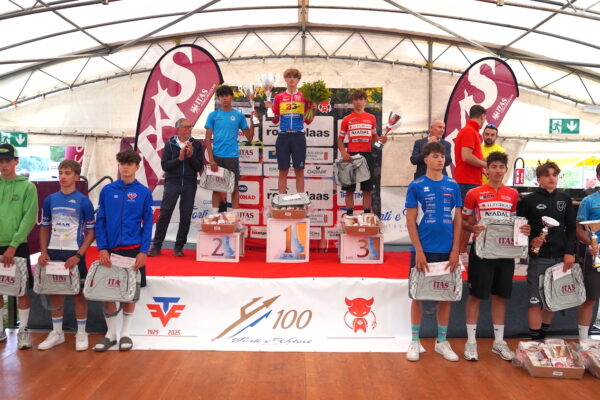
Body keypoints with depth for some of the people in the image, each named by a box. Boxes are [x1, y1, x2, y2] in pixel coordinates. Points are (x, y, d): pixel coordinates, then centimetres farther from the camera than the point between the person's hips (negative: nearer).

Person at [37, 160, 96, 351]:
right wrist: (43, 252, 0)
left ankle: (81, 333, 18)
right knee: (55, 292, 12)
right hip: (53, 252, 4)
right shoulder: (50, 200, 4)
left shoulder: (83, 201, -7)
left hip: (73, 254, -4)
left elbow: (91, 232, -5)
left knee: (78, 292, 5)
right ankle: (57, 332, 26)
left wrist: (78, 255, -14)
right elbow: (44, 227, 12)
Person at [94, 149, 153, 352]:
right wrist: (102, 248, -8)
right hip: (110, 250, 1)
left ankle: (125, 333, 24)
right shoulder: (107, 190, 2)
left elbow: (147, 224, -1)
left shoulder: (144, 192, -2)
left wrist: (143, 251, -9)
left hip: (133, 249, -1)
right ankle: (110, 333, 23)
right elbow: (100, 221, 2)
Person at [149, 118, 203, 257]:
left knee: (186, 216, 2)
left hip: (190, 184, 1)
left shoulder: (196, 145, 5)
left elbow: (199, 167, 1)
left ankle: (179, 247, 13)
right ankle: (156, 246, 5)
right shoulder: (170, 144, 3)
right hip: (172, 183, -1)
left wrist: (190, 156, -13)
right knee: (164, 214, -2)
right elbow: (164, 165, -3)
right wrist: (179, 158, -14)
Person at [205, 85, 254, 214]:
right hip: (217, 156, 0)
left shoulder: (239, 115, 5)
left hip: (232, 157, 0)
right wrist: (211, 159, -7)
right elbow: (208, 139, 2)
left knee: (234, 187, 5)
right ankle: (215, 214, 16)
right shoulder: (213, 115, 4)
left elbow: (249, 138, 6)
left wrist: (252, 122, -8)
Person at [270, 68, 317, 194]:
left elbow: (308, 121, 10)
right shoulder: (279, 97, 8)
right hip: (283, 136, 0)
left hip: (298, 136, 0)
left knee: (299, 171, 2)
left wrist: (313, 110, -6)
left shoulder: (304, 97, 8)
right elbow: (275, 120, 9)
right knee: (283, 171, 2)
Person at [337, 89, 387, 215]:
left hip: (367, 155, 1)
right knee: (349, 189, 2)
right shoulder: (347, 119, 6)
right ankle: (349, 215, 9)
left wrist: (380, 138, -6)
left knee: (367, 189, 4)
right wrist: (343, 152, -9)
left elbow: (374, 136, 17)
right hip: (351, 156, -1)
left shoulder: (371, 118, 10)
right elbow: (340, 139, 7)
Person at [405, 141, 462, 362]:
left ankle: (442, 342, 24)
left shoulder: (453, 185, 5)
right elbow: (410, 220, -4)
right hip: (423, 249, -2)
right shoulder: (416, 185, -2)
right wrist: (419, 251, -10)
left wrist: (455, 250, -1)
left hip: (447, 250, 3)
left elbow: (457, 219, 7)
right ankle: (415, 341, 19)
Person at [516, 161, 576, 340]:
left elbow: (571, 228, 10)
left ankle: (543, 335, 26)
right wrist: (530, 241, -18)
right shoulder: (528, 200, -2)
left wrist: (569, 252, 0)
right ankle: (536, 340, 8)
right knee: (535, 301, -2)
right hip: (538, 258, -4)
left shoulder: (565, 199, 10)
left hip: (560, 257, 4)